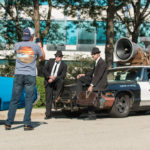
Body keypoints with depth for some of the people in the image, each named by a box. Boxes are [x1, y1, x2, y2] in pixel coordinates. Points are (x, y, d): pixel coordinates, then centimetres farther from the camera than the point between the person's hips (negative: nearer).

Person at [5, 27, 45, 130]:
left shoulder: (17, 45, 4)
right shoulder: (36, 46, -1)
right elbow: (42, 58, 14)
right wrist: (41, 47, 32)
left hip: (18, 75, 2)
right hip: (30, 76, -2)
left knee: (14, 100, 5)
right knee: (29, 100, 2)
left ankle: (8, 123, 5)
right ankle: (27, 124, -1)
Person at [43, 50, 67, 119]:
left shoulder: (64, 65, 1)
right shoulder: (50, 61, 7)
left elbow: (63, 76, -7)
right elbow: (44, 70, 1)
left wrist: (53, 79, -18)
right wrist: (49, 76, -16)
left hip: (57, 82, -1)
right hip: (48, 82, 1)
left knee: (61, 81, -35)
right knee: (48, 97, -4)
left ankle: (57, 97, -23)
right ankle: (48, 114, 3)